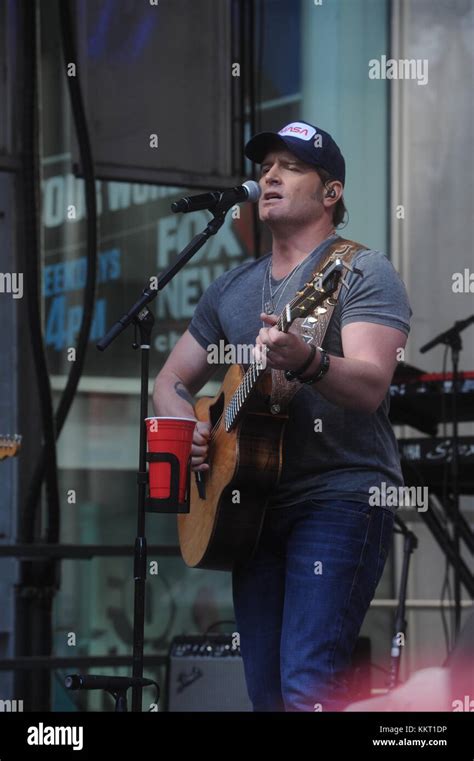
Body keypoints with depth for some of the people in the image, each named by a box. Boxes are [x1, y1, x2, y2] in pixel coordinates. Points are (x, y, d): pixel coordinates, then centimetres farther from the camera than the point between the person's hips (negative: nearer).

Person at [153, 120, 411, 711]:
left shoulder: (362, 272, -2)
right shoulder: (231, 289, 18)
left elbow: (369, 386, -18)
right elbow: (173, 380, 23)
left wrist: (306, 362, -38)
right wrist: (185, 428, 0)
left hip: (341, 494, -7)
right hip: (253, 503, 7)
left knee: (307, 688, -19)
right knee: (266, 691, 5)